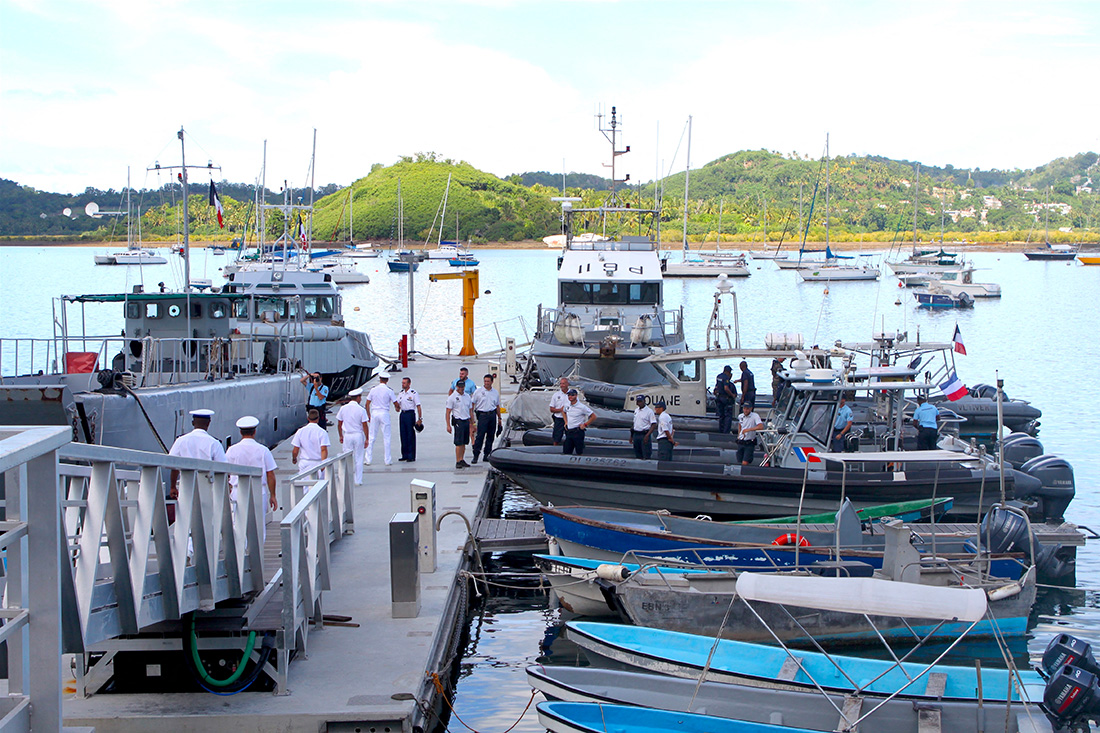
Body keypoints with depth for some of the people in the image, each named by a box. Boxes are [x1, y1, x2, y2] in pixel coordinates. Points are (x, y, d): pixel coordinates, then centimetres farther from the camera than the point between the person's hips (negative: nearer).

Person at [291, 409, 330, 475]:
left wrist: (294, 459, 20)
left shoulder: (300, 431, 1)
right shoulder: (322, 432, -6)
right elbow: (324, 450, -16)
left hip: (304, 463, 2)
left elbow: (295, 450, 2)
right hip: (318, 463, -2)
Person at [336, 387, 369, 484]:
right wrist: (366, 439, -2)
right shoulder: (361, 410, -10)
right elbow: (365, 426, -9)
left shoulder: (343, 408, 0)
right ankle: (358, 481, 8)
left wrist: (341, 436, 17)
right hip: (358, 435, -2)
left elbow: (339, 424, 6)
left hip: (347, 435, 2)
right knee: (358, 459, 6)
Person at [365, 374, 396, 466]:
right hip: (384, 413, -2)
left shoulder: (373, 390, 3)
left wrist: (368, 415, 14)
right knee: (386, 438, 3)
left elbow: (367, 404, 5)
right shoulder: (389, 391, -5)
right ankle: (387, 460, 3)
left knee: (371, 437, 6)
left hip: (374, 413, 3)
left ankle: (368, 459, 5)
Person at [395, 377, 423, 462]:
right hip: (402, 414, 6)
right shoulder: (400, 393, 12)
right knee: (403, 435, 7)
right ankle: (405, 455, 15)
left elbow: (418, 406, -8)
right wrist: (397, 407, -6)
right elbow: (397, 404, 19)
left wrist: (420, 419, -13)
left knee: (411, 436, -4)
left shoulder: (413, 393, -7)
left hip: (410, 414, -6)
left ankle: (411, 456, 0)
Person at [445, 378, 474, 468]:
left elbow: (470, 410, 19)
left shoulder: (467, 396, 13)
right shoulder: (452, 397, -4)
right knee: (459, 443, -8)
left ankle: (462, 460, 15)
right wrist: (448, 425, -12)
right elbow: (448, 412, -6)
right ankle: (458, 462, -7)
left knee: (464, 443, 8)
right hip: (458, 421, -6)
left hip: (467, 421, 6)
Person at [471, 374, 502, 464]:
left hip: (492, 415, 4)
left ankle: (486, 455, 13)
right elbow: (472, 404, 0)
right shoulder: (478, 391, 0)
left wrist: (499, 418, 16)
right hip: (482, 415, -4)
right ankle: (476, 455, -10)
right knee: (480, 436, -10)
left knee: (491, 436, 5)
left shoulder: (495, 392, 12)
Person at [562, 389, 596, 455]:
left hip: (577, 432, -6)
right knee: (566, 452, 6)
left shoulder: (582, 407, -11)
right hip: (568, 432, 6)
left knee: (579, 453, -1)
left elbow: (593, 417, -8)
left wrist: (585, 425, -9)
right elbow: (565, 413, 32)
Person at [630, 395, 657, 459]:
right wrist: (631, 435, 19)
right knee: (638, 455, 10)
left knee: (646, 455, -9)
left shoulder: (649, 411, -9)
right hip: (636, 434, 7)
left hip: (644, 434, -7)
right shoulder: (636, 410, 15)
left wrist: (647, 435, -22)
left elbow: (654, 425, -13)